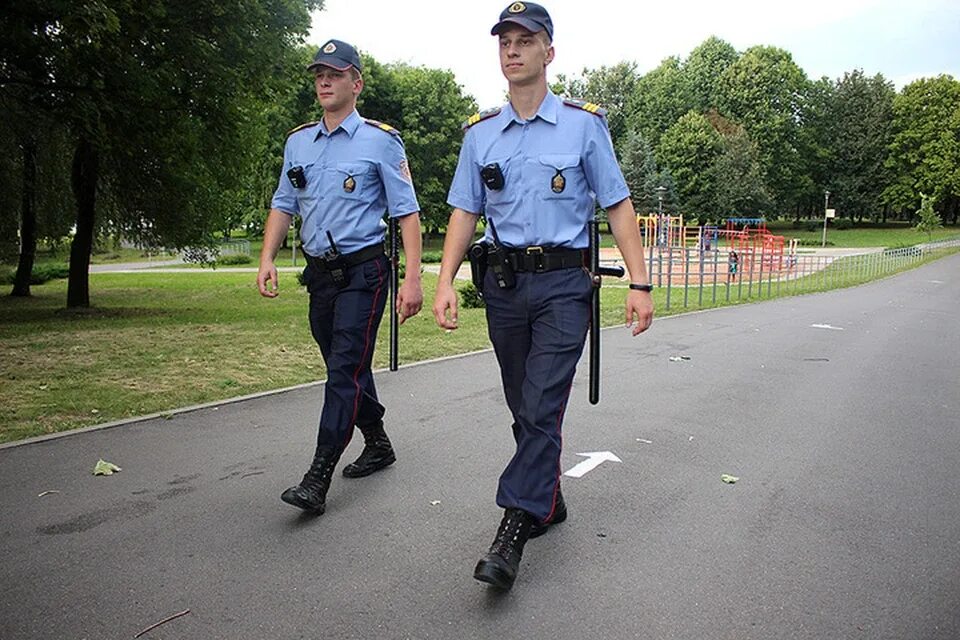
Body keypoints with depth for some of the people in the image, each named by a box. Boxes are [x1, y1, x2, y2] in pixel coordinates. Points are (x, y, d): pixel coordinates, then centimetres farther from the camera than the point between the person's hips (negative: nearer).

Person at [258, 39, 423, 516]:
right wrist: (267, 259, 2)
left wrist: (413, 279, -14)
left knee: (345, 370, -10)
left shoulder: (381, 140, -4)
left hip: (363, 271, -6)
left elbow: (407, 212, -7)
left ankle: (317, 480, -9)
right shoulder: (298, 141, 13)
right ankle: (378, 445, 34)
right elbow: (283, 205, 16)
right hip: (319, 272, 6)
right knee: (345, 368, 15)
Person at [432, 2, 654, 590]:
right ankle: (549, 503, 31)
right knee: (525, 407, 12)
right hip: (504, 282, 4)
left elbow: (619, 206, 1)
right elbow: (465, 212, 9)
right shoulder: (480, 133, 9)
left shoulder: (584, 123, 1)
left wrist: (640, 284, -6)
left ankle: (512, 535, -8)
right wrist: (446, 282, -4)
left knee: (541, 406, -12)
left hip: (563, 281, -4)